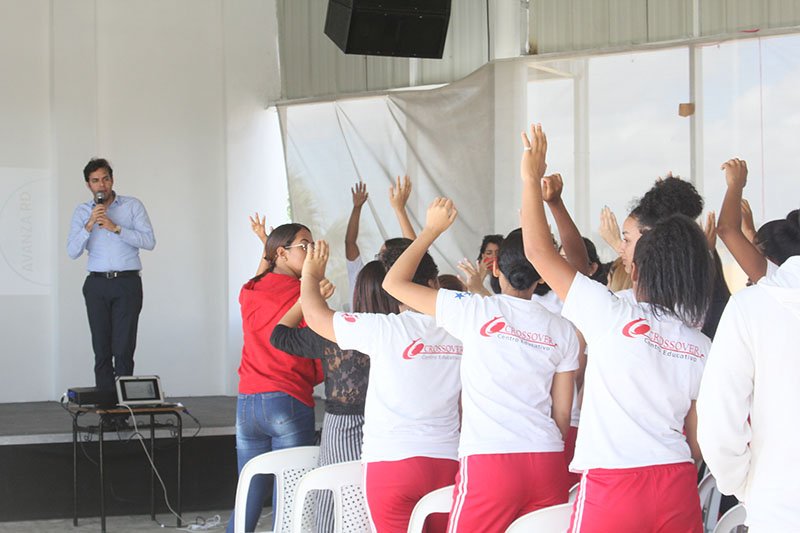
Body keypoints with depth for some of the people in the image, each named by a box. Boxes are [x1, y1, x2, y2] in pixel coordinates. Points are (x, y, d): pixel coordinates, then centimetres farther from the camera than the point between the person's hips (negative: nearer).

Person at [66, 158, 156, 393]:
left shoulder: (132, 206, 5)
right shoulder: (82, 211, 10)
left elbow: (149, 241, -6)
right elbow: (72, 252, 2)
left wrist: (115, 228, -13)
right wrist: (89, 225, -12)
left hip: (127, 284, -2)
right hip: (97, 285, 2)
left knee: (123, 350, -9)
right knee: (101, 350, 0)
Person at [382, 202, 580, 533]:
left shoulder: (476, 311, -1)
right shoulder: (561, 330, 9)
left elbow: (393, 282, 6)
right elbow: (562, 413, 12)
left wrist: (432, 229, 16)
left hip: (488, 461, -4)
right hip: (548, 465, 4)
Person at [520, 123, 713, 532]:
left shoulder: (612, 316, -7)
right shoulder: (702, 348, 5)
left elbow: (538, 250, -4)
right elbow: (698, 437, 10)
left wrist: (532, 178, 5)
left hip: (613, 486, -4)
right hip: (678, 489, 5)